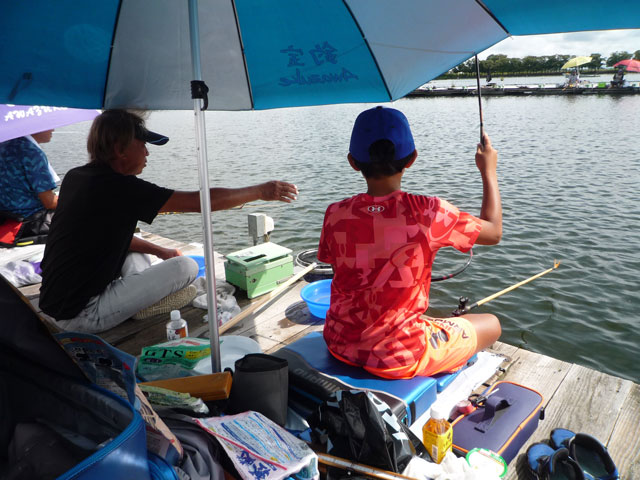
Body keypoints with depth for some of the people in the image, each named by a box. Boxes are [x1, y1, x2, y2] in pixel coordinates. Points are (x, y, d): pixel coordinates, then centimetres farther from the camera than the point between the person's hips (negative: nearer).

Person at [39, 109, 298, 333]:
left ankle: (137, 295, 9)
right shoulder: (120, 188, -21)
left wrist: (158, 250, 16)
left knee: (131, 240, 23)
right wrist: (261, 191, -11)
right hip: (81, 316, -9)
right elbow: (199, 201, -19)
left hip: (52, 301, 9)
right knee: (186, 267, -12)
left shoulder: (75, 177, 5)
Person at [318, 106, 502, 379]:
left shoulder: (336, 214, -10)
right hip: (398, 358, -4)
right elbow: (494, 232, -2)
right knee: (491, 325, 20)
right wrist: (488, 172, 12)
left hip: (340, 346, 5)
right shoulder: (429, 213, -19)